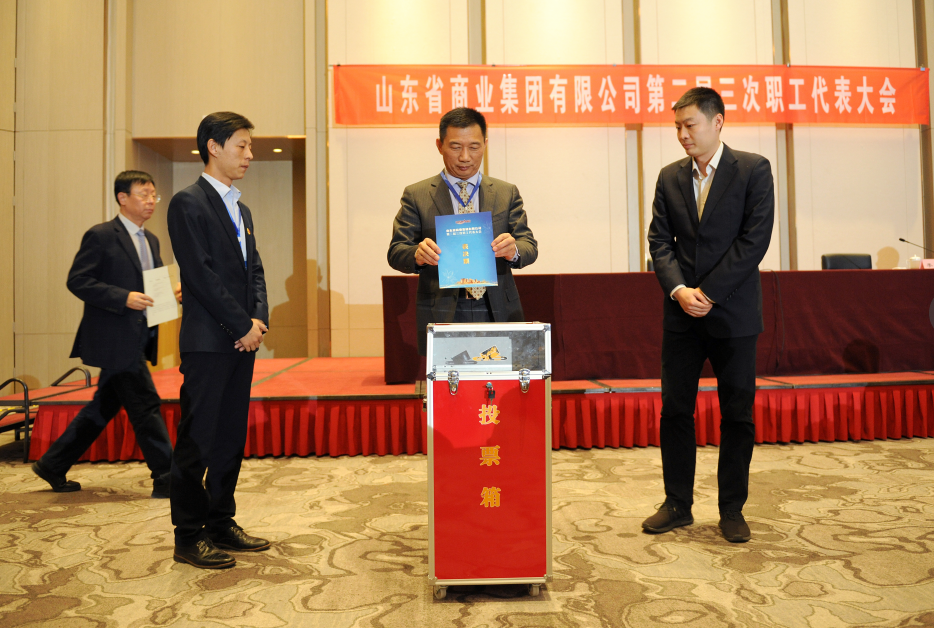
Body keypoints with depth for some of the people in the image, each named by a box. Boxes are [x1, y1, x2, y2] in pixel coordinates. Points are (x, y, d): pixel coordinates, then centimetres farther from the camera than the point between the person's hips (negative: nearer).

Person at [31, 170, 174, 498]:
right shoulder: (100, 236, -8)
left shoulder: (151, 240, 17)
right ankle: (166, 479, 1)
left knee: (103, 407, 16)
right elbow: (77, 281, -13)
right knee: (145, 406, -7)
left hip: (139, 340, 9)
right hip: (113, 339, -9)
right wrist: (124, 298, -23)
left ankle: (53, 465, 30)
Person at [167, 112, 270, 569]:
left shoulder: (240, 208, 19)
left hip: (242, 340, 8)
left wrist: (259, 318, 0)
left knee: (232, 437, 12)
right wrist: (242, 326, -13)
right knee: (198, 440, -1)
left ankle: (221, 523, 23)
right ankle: (189, 537, 10)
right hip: (207, 341, -8)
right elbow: (200, 274, -15)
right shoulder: (188, 203, -7)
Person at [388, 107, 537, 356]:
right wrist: (417, 254, -24)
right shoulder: (416, 195, 6)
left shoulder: (507, 193, 12)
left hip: (498, 313, 2)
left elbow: (529, 246, 5)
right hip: (442, 315, -1)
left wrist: (514, 249, -20)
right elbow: (396, 251, 0)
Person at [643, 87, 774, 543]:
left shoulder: (753, 170, -2)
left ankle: (732, 510, 20)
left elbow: (755, 239, -10)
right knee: (675, 410, 6)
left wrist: (709, 292, -14)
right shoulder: (669, 177, 9)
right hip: (682, 313, 3)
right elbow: (660, 240, 5)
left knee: (737, 414, 5)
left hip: (733, 313, -3)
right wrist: (678, 290, -11)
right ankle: (677, 505, 20)